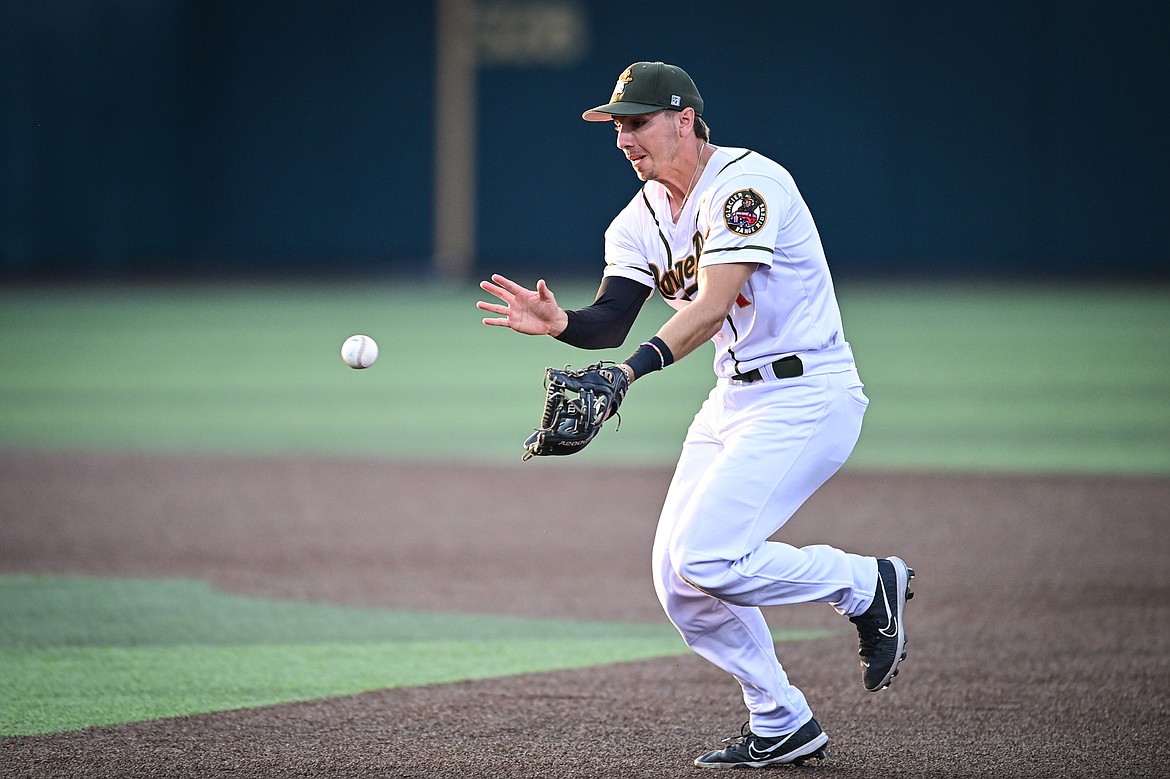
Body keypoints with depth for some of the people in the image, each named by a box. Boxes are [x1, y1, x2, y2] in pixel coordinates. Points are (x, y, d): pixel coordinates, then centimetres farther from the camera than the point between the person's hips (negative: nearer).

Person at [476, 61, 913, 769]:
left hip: (807, 398, -9)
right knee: (679, 580, 3)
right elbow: (612, 320, -2)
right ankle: (782, 724, 17)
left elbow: (712, 306, -30)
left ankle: (867, 584, 0)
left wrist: (631, 370, -42)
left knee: (705, 561, -20)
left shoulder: (745, 184, -19)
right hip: (733, 403, 9)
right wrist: (560, 323, -25)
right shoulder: (641, 219, 8)